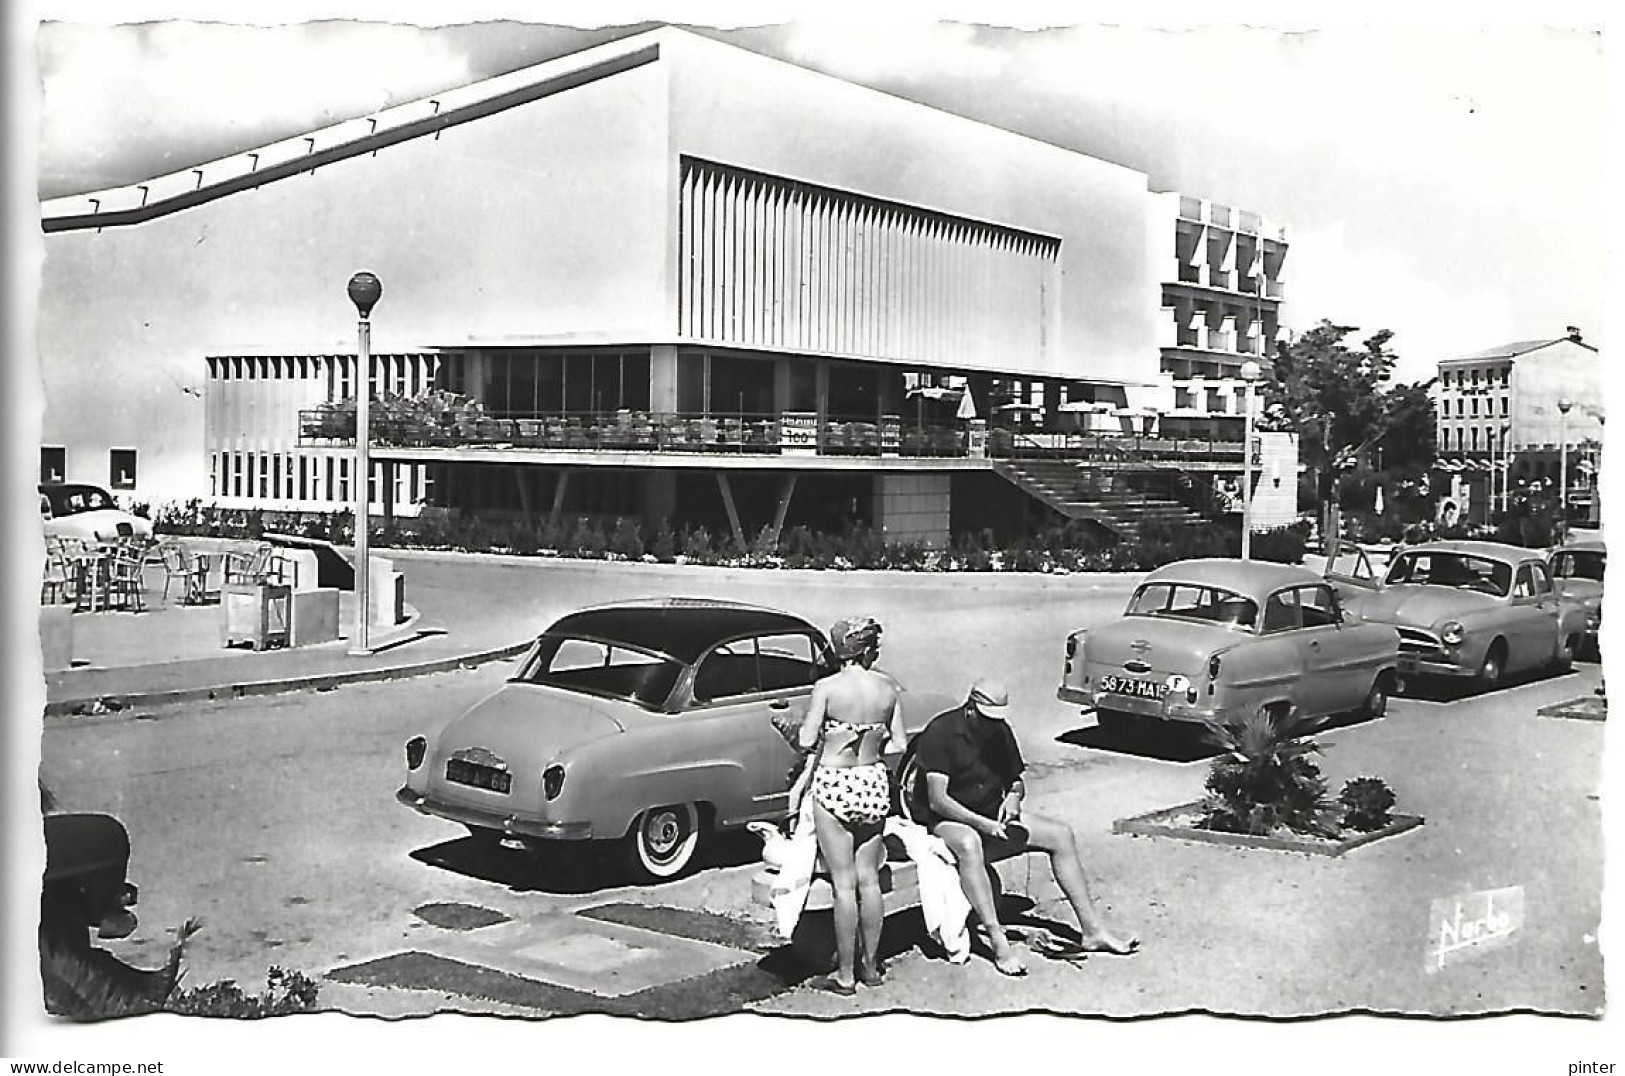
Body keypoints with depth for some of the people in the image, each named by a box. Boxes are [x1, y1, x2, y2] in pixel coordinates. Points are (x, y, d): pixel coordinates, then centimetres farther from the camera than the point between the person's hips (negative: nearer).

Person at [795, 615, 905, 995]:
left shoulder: (826, 687, -12)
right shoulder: (888, 687, -1)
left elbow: (806, 741, -11)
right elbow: (898, 743, 4)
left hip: (833, 783, -3)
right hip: (874, 782, 4)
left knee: (844, 884, 2)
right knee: (869, 880, 15)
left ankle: (845, 975, 9)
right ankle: (870, 965, 24)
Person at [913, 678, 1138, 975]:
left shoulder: (1001, 731, 5)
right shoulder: (941, 732, -17)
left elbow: (1016, 781, 17)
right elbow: (937, 799, -23)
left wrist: (1013, 797, -8)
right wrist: (982, 824, -31)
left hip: (993, 816, 7)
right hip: (950, 820, -7)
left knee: (1061, 834, -7)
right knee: (969, 844, -41)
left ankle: (1091, 930, -3)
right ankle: (998, 942, -43)